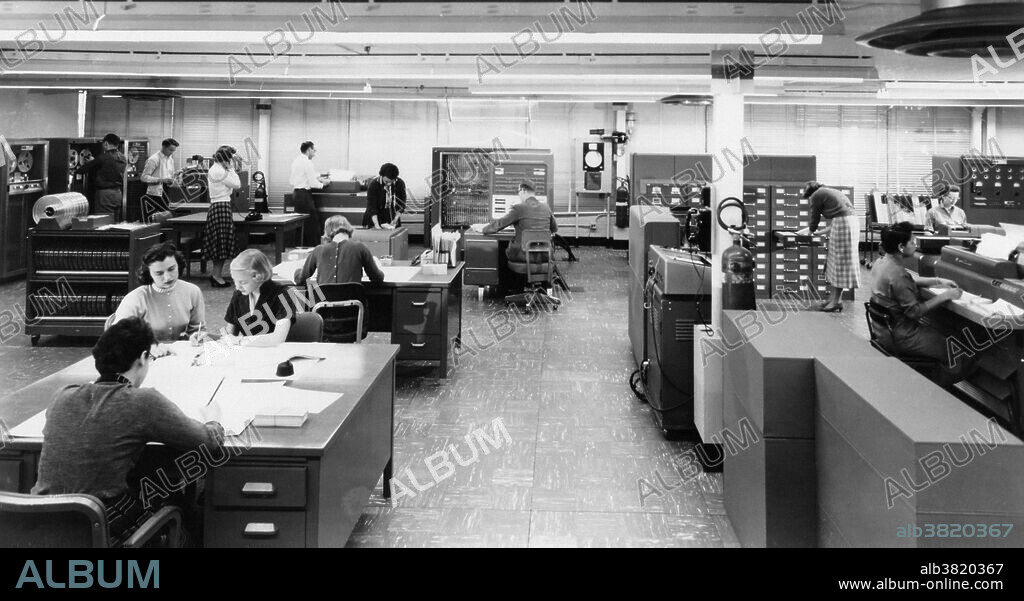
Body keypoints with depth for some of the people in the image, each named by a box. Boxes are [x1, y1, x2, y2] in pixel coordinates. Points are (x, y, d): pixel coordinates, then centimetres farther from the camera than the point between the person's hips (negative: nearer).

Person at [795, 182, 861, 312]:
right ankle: (833, 297, 17)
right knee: (835, 262, 13)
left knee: (839, 262, -4)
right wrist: (819, 233, 34)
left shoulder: (816, 196, -1)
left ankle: (837, 301, 0)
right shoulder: (831, 191, 25)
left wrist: (810, 232, 24)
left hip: (843, 224, -9)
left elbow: (815, 218, 6)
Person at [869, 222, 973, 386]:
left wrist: (938, 281, 11)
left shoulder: (882, 262, 2)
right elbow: (914, 311, -23)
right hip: (900, 337, -10)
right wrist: (944, 296, -15)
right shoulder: (897, 275, -28)